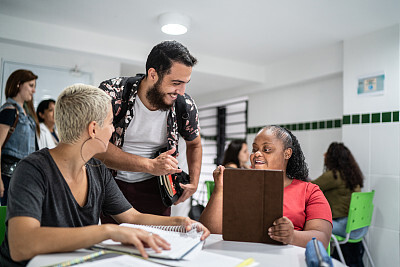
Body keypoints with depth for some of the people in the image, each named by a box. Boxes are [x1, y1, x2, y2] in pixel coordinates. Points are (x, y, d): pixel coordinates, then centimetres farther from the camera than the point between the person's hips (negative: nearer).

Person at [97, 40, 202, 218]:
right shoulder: (112, 93, -20)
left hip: (154, 187, 2)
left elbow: (194, 144, 8)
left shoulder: (185, 105, -12)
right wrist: (150, 165, -32)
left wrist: (194, 183, -3)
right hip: (112, 182, -1)